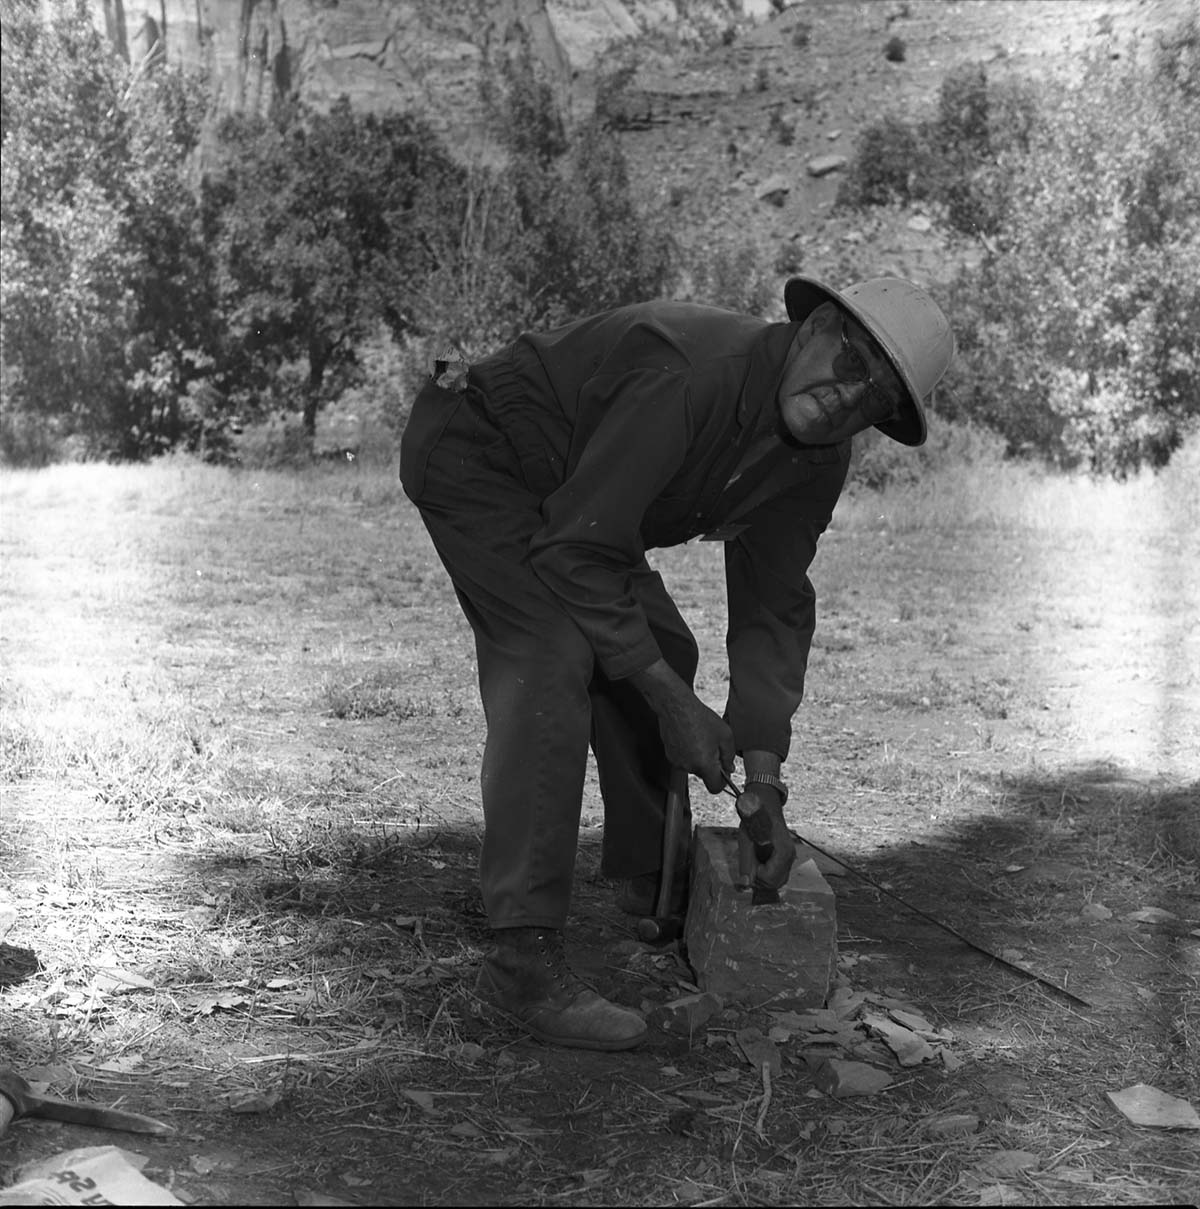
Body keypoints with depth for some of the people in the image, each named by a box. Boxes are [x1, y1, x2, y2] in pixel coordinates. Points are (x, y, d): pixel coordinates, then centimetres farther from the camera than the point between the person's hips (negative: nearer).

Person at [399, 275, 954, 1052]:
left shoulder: (818, 459, -9)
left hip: (560, 490, 9)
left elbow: (773, 607, -5)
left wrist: (765, 778, -15)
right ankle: (525, 959, -24)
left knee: (661, 650, 8)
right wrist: (672, 701, -29)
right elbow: (578, 551, -33)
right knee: (556, 658, -24)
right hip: (469, 450, -9)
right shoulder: (693, 370, -35)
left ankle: (651, 874, 29)